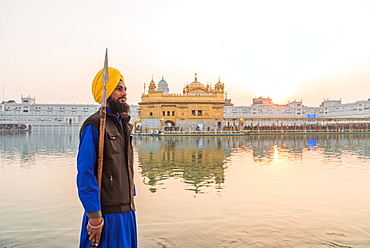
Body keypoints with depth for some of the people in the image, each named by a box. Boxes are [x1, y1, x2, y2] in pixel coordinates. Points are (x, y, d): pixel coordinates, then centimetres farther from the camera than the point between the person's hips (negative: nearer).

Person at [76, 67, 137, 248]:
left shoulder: (123, 124, 11)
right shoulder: (94, 125, -14)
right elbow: (85, 174, -18)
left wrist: (131, 200, 14)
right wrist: (94, 216, -19)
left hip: (127, 210, 7)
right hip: (107, 213, -7)